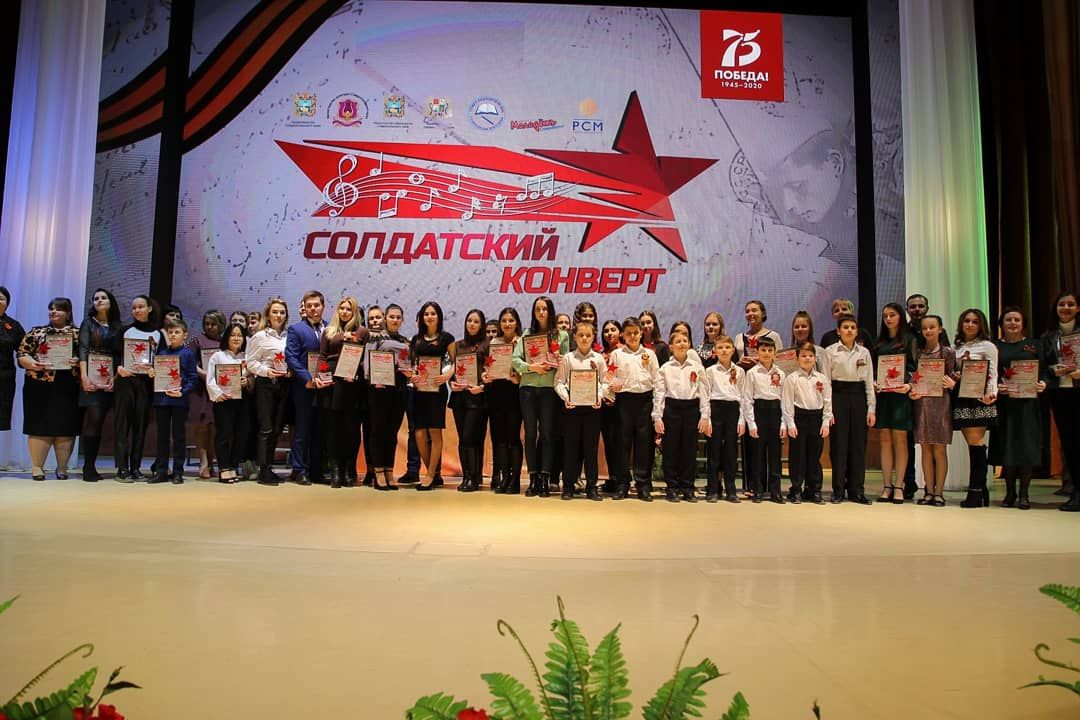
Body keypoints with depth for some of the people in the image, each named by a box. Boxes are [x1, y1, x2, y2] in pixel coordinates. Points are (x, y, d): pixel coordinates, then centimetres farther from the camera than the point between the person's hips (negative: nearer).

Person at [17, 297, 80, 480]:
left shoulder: (78, 334, 9)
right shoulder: (36, 332, 13)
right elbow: (22, 354, 8)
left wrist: (78, 361, -15)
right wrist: (31, 363, -11)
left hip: (68, 388, 0)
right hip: (40, 386, 1)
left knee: (66, 428, 1)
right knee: (39, 426, -1)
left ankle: (62, 468, 11)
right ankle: (37, 467, 8)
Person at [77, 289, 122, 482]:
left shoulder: (117, 326, 13)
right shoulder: (88, 322, 6)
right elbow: (83, 349, -4)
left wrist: (115, 377, -6)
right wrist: (84, 376, -16)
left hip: (109, 379, 3)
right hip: (91, 377, -3)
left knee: (98, 422, 3)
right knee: (93, 420, -13)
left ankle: (91, 466, 7)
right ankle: (88, 468, -10)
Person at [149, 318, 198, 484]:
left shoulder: (188, 353, 0)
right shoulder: (161, 352, 11)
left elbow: (193, 377, -5)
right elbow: (154, 371, 18)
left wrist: (183, 392, -17)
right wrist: (151, 373, -5)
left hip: (179, 400, -4)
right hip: (161, 398, 4)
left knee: (179, 436, 3)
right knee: (162, 435, 8)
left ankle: (177, 472, 9)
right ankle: (161, 471, 15)